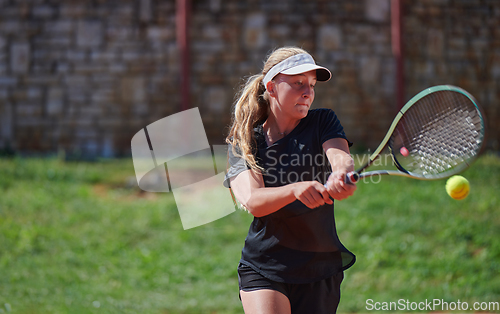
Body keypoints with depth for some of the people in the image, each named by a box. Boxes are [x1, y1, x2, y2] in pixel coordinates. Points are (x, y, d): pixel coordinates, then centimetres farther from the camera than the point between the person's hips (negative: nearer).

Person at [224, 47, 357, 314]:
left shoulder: (323, 122, 2)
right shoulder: (243, 142, -1)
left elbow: (340, 156, -19)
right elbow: (252, 201, -18)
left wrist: (342, 175, -44)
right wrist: (296, 189, -38)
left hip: (320, 271, 2)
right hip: (263, 269, -2)